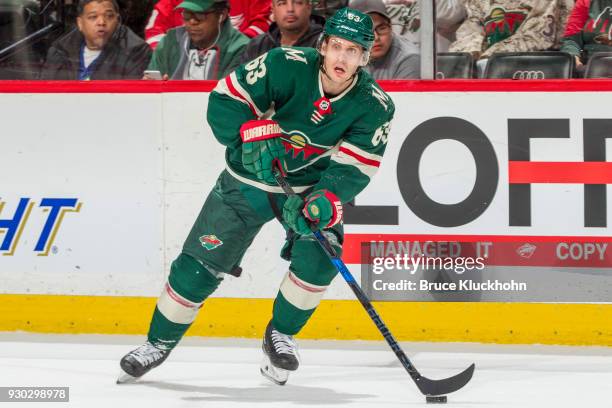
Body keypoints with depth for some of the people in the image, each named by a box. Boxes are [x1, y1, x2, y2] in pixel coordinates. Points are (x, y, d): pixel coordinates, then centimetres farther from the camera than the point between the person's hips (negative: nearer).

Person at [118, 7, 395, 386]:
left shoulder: (375, 106, -17)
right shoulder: (287, 66, -22)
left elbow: (354, 168, -22)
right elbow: (225, 99, -18)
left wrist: (326, 199, -40)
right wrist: (252, 133, -35)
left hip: (315, 182, 1)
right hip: (250, 178, -1)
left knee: (320, 256, -24)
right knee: (199, 265, -4)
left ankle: (281, 333, 3)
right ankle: (160, 342, 19)